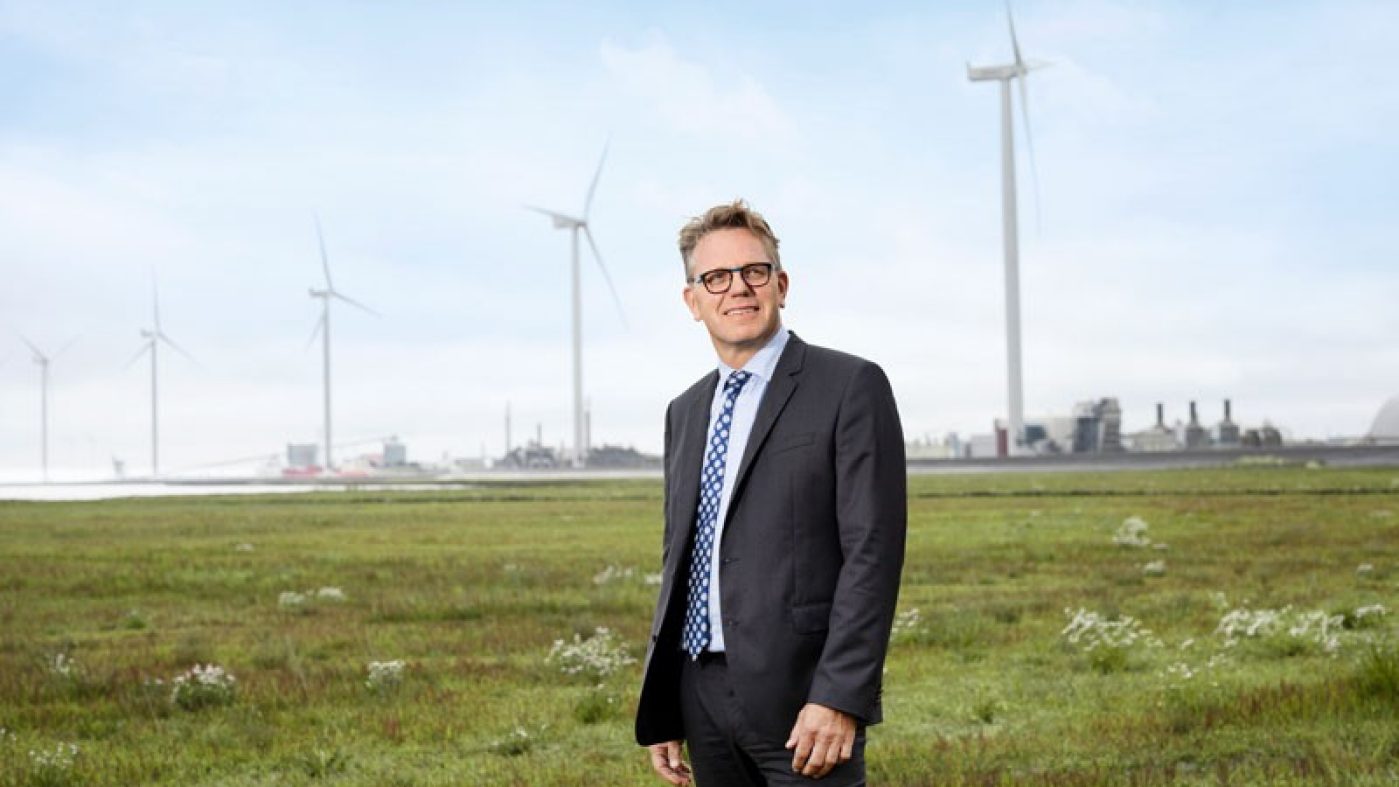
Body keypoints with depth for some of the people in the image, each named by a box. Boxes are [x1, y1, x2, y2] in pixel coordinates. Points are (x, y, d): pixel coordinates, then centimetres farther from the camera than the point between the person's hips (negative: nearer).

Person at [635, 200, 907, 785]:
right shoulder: (685, 412, 15)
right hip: (702, 694, 6)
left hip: (800, 697, -6)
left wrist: (840, 698, -18)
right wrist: (659, 711, 13)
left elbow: (873, 551, -11)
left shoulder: (851, 386, -4)